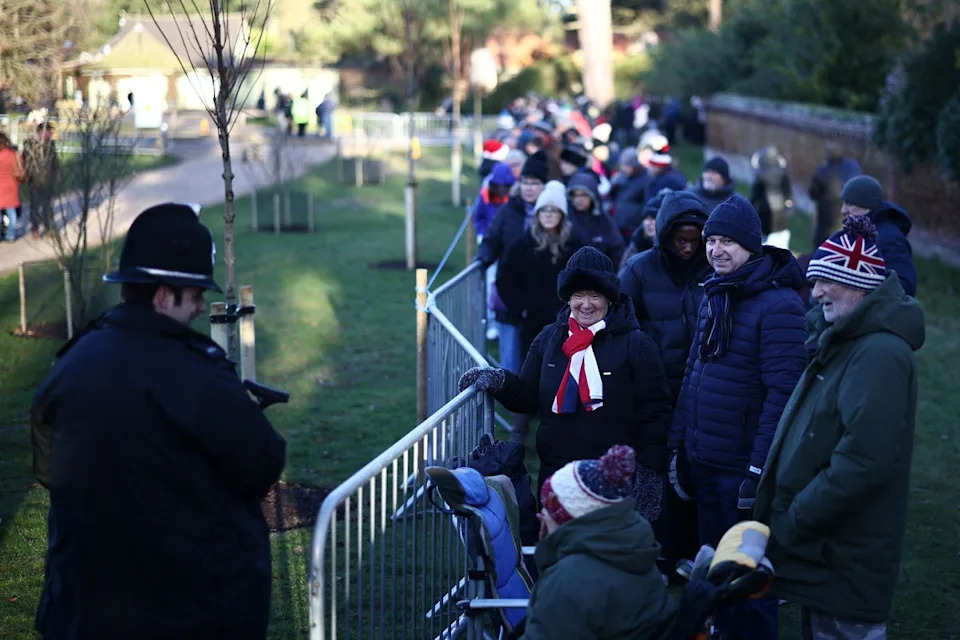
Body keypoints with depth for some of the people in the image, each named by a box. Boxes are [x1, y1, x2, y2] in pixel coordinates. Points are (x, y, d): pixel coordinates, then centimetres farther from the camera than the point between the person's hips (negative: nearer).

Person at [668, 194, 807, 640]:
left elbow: (783, 392, -20)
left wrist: (760, 469, -22)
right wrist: (678, 444, 14)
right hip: (703, 464, 8)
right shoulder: (715, 296, 10)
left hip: (743, 469, -7)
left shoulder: (778, 304, -16)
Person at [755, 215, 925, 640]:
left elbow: (863, 461, -28)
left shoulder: (878, 354, -21)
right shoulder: (846, 340, 13)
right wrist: (791, 517, 13)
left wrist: (794, 521, -20)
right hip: (820, 549, 10)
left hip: (845, 561, -10)